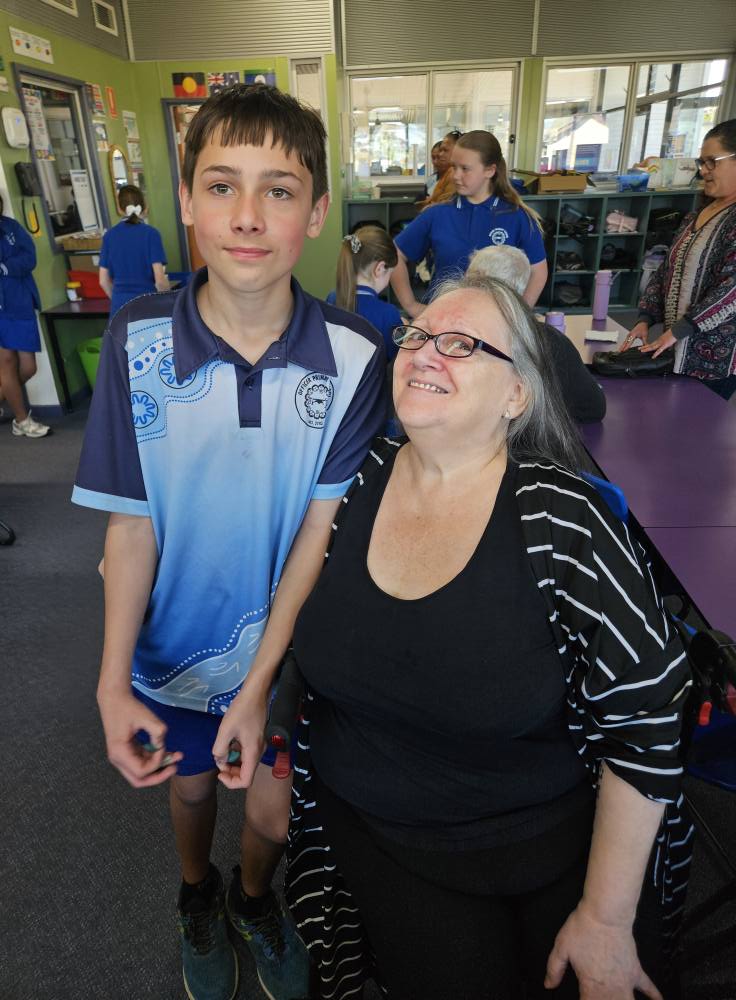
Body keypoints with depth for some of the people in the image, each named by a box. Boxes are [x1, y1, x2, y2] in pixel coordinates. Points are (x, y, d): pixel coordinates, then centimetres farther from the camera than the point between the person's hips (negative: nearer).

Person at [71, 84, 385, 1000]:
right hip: (176, 645, 1)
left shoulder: (352, 358, -18)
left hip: (286, 646, 0)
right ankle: (196, 894, 62)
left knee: (274, 809, 20)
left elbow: (323, 527, -15)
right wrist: (112, 684, -14)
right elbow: (131, 523, -11)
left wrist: (258, 685, -15)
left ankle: (253, 898, 58)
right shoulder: (136, 341, -17)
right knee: (188, 779, 26)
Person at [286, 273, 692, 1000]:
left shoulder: (559, 517, -21)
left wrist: (607, 919, -10)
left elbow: (644, 718, -16)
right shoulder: (354, 480, -9)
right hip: (371, 826, 2)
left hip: (554, 841, -1)